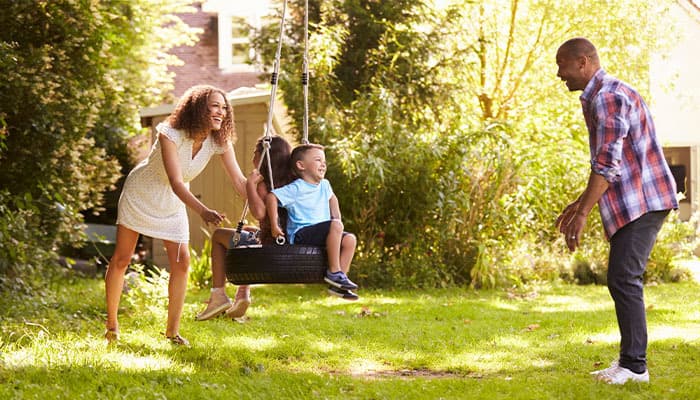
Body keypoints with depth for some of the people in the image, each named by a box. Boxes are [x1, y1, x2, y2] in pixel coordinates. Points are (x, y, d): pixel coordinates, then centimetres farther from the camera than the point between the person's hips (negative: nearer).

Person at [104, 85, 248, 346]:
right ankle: (111, 324, 18)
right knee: (121, 260, 2)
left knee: (181, 262, -7)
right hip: (140, 194, -4)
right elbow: (176, 182, -41)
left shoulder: (220, 142, -18)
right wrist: (203, 211, -54)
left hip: (172, 205, 4)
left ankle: (172, 330, 4)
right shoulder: (170, 135, -32)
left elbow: (240, 182, -16)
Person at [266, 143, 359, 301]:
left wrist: (337, 218, 23)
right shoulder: (296, 189, -9)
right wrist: (275, 226, -17)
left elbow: (332, 198, 38)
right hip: (300, 235, -8)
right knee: (336, 226, -29)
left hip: (320, 234, 8)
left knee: (350, 239, -11)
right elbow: (271, 197, -14)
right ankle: (334, 271, -24)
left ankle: (338, 284, -9)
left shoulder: (324, 185, 16)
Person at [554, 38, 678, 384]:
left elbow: (608, 163, -21)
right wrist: (579, 203, 23)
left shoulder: (608, 97, -15)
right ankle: (629, 361, 14)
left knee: (623, 279, -11)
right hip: (633, 203, 11)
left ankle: (634, 365, -8)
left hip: (642, 202, -11)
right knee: (622, 280, 11)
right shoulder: (599, 98, 18)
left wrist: (583, 213, -22)